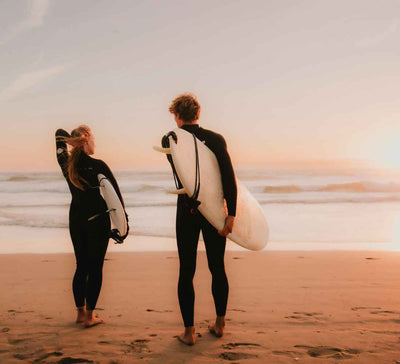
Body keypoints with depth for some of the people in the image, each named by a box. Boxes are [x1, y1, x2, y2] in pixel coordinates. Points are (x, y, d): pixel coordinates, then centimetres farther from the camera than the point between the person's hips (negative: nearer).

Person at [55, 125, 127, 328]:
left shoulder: (66, 164, 1)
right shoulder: (98, 166, -15)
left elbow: (59, 133, 16)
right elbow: (115, 195, -12)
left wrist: (70, 140, -5)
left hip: (76, 220, 6)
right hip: (98, 221, -6)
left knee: (81, 267, 15)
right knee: (95, 268, 2)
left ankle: (81, 312, 22)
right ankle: (89, 316, 6)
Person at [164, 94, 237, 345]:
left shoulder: (169, 141, -3)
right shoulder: (216, 139, -5)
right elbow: (229, 180, -12)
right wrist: (231, 215, -13)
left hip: (187, 211, -1)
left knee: (186, 272, 7)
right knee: (218, 269, 14)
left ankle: (189, 331, 12)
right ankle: (220, 324, 27)